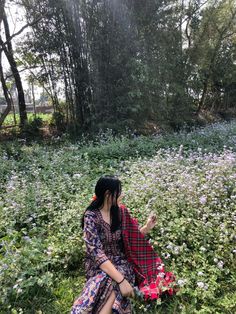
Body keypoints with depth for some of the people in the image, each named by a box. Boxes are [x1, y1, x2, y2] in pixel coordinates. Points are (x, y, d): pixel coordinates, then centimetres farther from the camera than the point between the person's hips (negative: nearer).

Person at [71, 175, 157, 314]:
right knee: (105, 281, -35)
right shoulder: (91, 216, -16)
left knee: (111, 284, -31)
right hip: (99, 265, -3)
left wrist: (147, 228, -5)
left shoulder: (119, 211, 0)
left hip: (120, 261, 3)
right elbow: (96, 253, -23)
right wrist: (121, 280, -30)